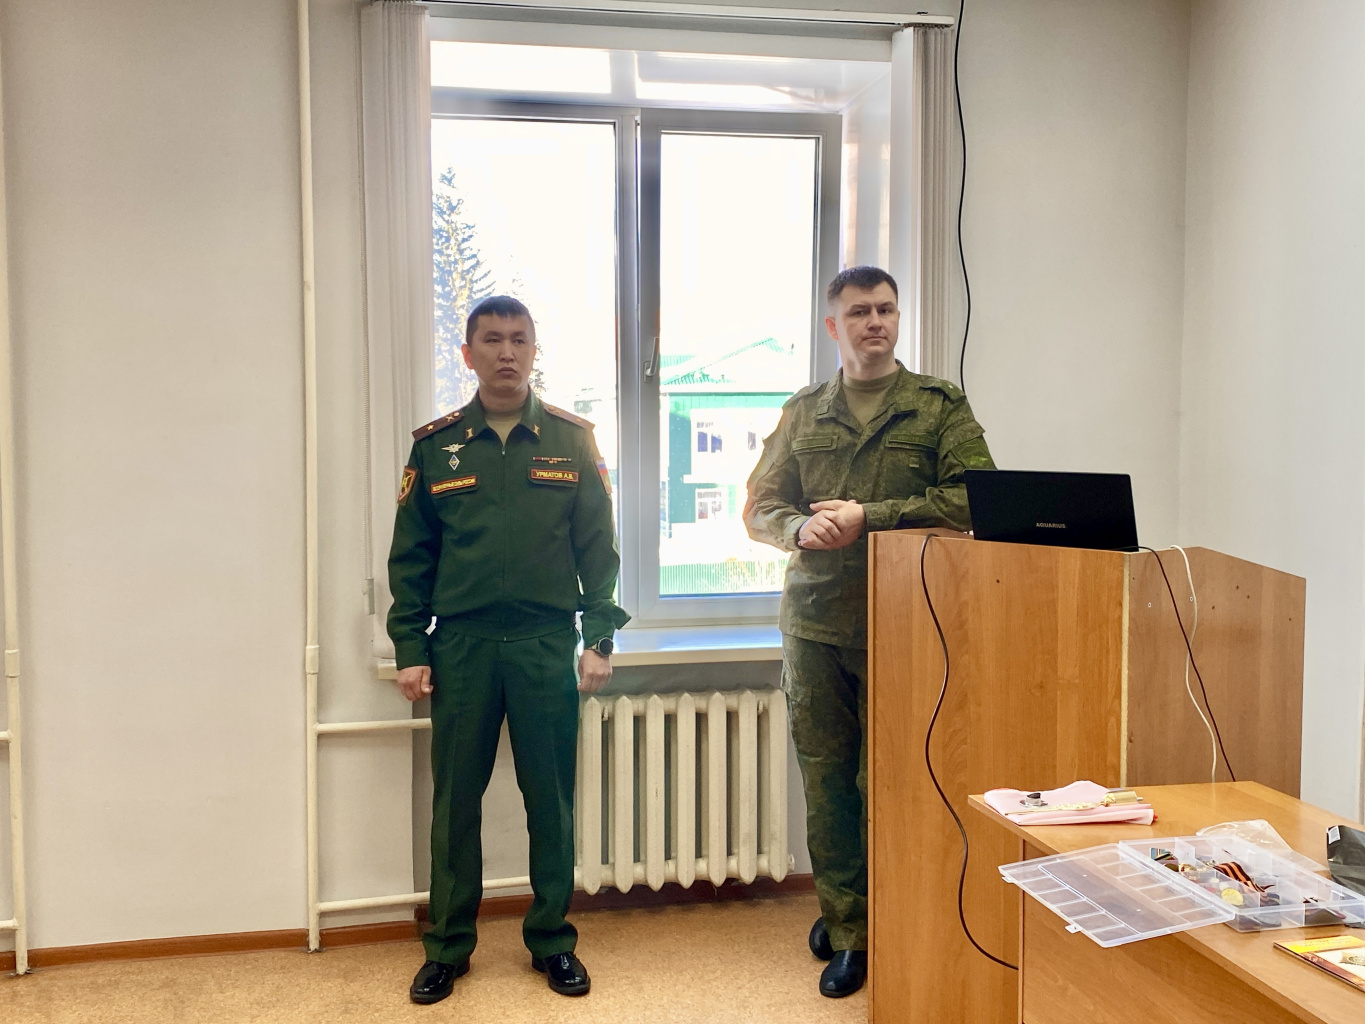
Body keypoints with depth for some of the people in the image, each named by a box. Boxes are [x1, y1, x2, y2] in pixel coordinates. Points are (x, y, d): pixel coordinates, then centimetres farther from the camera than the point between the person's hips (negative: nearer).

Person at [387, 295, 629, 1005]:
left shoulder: (572, 440, 4)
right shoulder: (435, 445, 5)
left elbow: (598, 547, 4)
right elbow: (410, 557, 6)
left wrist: (600, 638, -2)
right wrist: (409, 649, 0)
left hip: (547, 645, 0)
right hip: (460, 646, 1)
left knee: (551, 801, 7)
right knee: (454, 801, 7)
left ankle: (552, 941, 22)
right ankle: (448, 948, 21)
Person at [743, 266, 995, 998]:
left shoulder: (940, 406, 5)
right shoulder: (802, 413, 14)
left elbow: (974, 497, -8)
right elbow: (760, 507, 14)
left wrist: (869, 516, -14)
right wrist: (801, 528, -10)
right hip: (814, 621, 3)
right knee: (825, 778, 6)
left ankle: (868, 922, 18)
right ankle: (845, 924, 21)